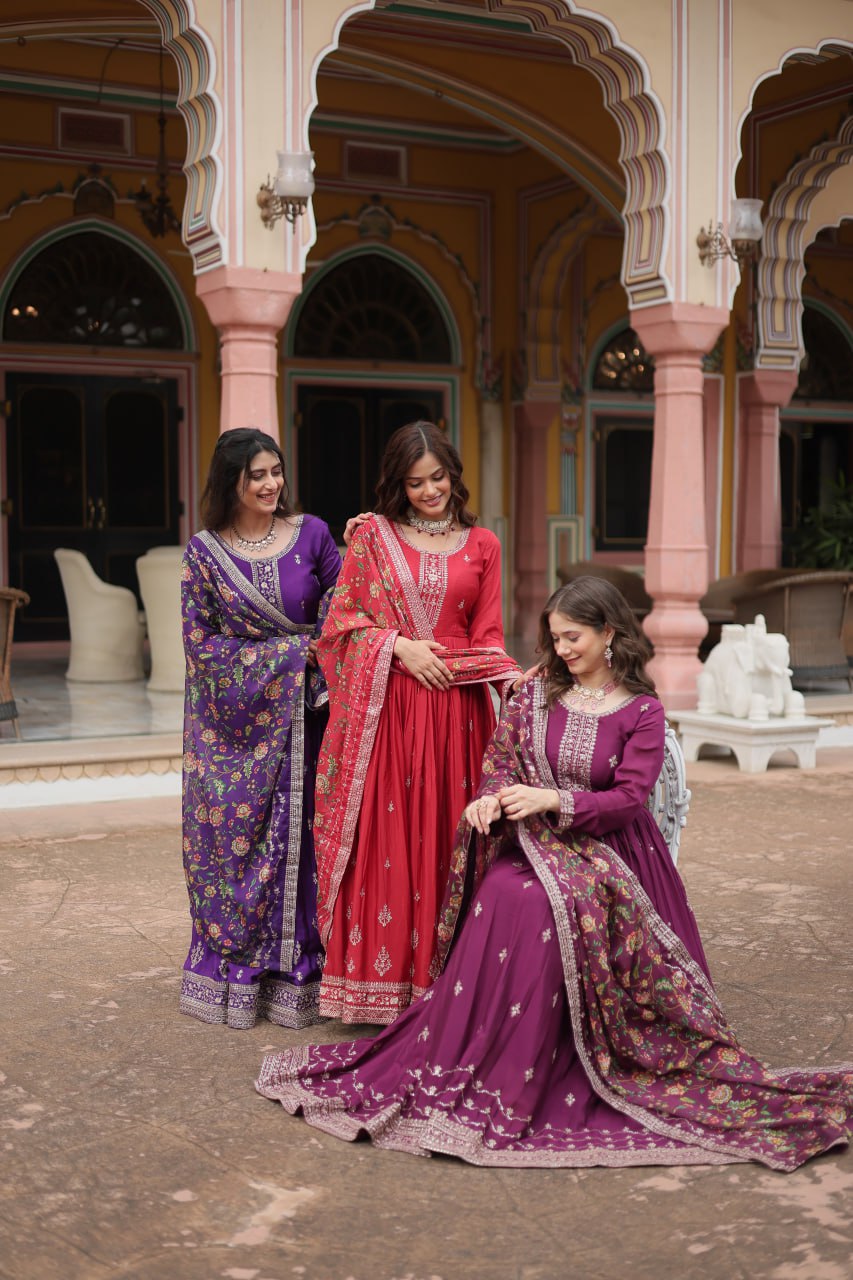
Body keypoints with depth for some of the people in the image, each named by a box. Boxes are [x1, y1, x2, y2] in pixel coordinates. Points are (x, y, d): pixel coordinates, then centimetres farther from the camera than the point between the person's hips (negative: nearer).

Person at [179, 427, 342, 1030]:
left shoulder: (311, 534, 3)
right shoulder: (205, 551, 1)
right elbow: (201, 642, -2)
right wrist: (292, 649, -7)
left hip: (300, 717, 1)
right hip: (235, 720, 0)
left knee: (299, 838, 2)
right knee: (235, 838, 2)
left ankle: (293, 977, 13)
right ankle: (233, 977, 14)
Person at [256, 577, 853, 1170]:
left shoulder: (642, 710, 1)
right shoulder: (537, 693, 12)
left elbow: (629, 798, -7)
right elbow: (500, 755, 13)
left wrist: (554, 800, -19)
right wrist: (492, 797, -10)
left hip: (606, 850, -3)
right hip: (531, 839, 3)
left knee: (545, 902, -34)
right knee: (502, 896, -31)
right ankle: (473, 1058, -24)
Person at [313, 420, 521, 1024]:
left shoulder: (481, 545, 11)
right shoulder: (372, 535, 8)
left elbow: (486, 635, 8)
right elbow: (342, 617, 5)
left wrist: (512, 676, -11)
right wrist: (400, 646, -10)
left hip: (454, 707, 1)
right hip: (385, 707, -1)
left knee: (444, 835, 2)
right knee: (382, 835, -3)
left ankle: (440, 975, 10)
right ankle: (379, 980, 4)